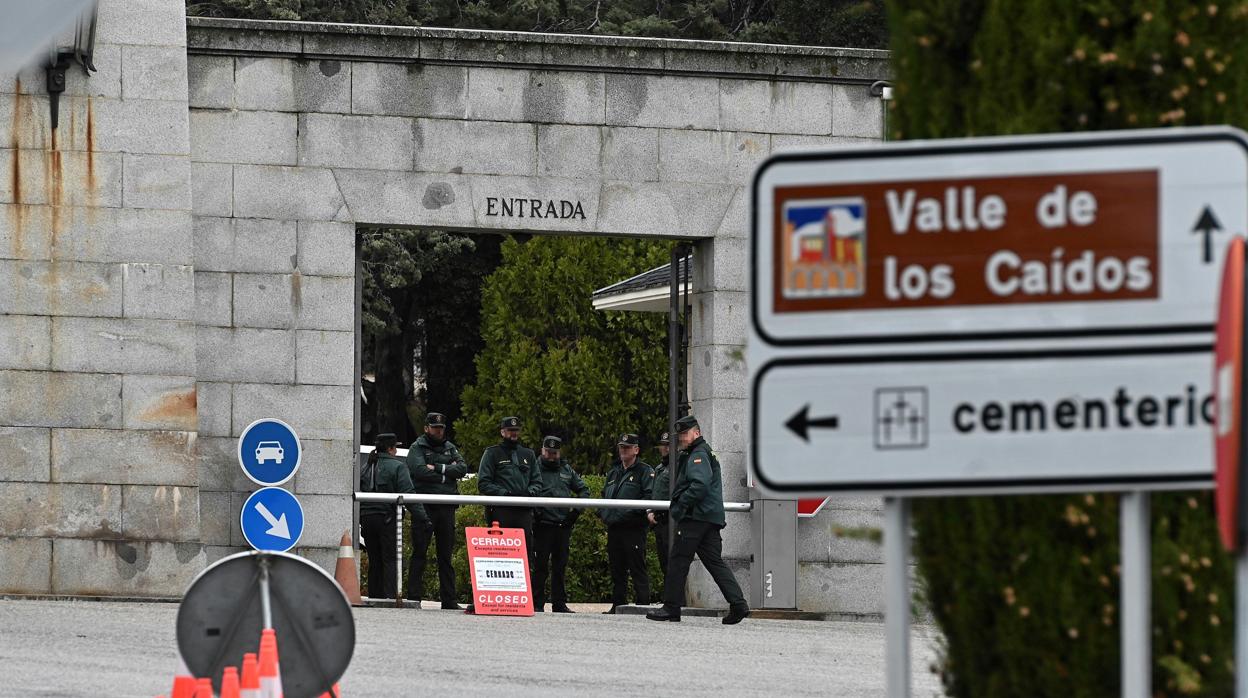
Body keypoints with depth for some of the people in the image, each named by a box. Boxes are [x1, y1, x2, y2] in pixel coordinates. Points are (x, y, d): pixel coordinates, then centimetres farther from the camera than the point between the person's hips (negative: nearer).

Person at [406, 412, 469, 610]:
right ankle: (414, 597, -3)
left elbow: (462, 468, 2)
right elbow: (420, 471, -14)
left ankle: (449, 599, 10)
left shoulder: (450, 448, 17)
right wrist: (447, 473, -7)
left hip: (446, 509, 5)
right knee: (420, 553, -4)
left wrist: (438, 468, -11)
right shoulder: (417, 448, 3)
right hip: (424, 507, -5)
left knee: (446, 555, 7)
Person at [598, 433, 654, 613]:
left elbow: (649, 497, -12)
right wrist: (603, 513, 12)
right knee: (617, 569, 10)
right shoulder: (613, 473, 22)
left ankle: (643, 604, -9)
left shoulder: (645, 472, -1)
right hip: (614, 527, 7)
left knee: (637, 568, -8)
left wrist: (629, 512, -20)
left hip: (634, 528, -7)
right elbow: (604, 496, 30)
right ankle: (618, 604, 15)